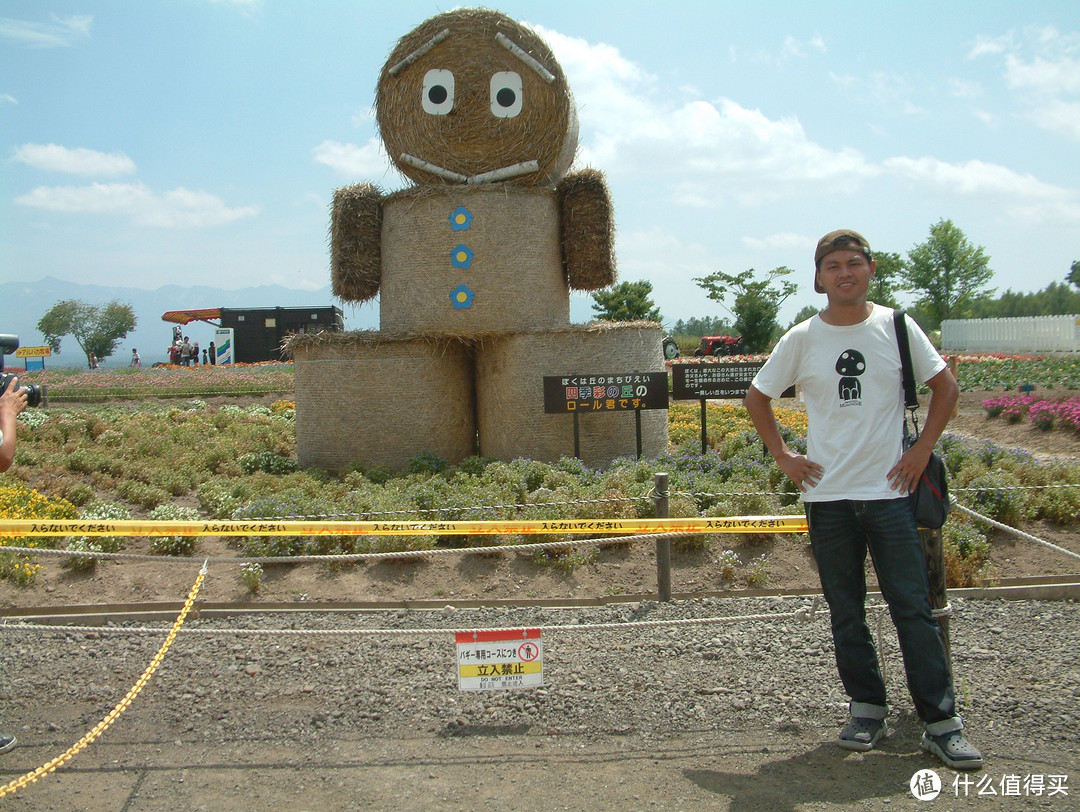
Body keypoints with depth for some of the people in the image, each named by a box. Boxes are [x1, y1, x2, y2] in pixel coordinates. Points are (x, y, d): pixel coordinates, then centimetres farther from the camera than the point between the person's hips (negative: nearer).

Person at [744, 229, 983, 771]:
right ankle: (868, 709, 21)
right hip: (827, 495, 1)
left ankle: (942, 722, 7)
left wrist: (922, 450, 1)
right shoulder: (801, 339, 3)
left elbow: (946, 387, 10)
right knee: (846, 614, 8)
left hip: (889, 491, -1)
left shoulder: (896, 327, 2)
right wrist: (782, 456, 5)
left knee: (913, 608, -1)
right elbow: (757, 397, 14)